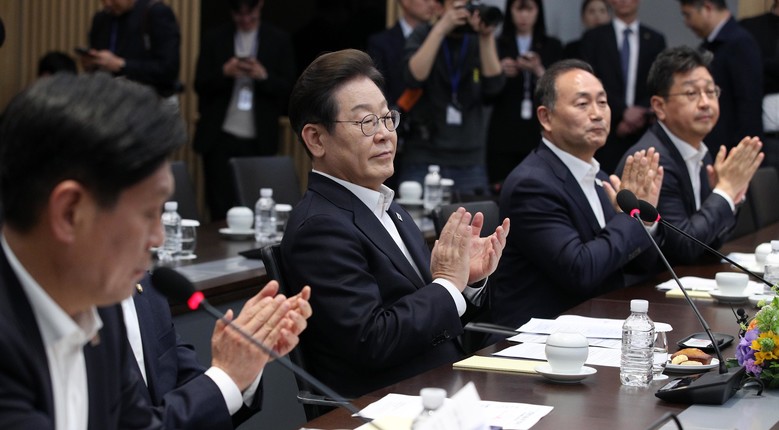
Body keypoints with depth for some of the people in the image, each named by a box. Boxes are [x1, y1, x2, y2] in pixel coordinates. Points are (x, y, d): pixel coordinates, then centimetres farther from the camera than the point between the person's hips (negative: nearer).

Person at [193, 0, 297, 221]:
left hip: (259, 141, 0)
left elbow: (288, 89, 3)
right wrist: (224, 72, -14)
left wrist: (263, 76, -15)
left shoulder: (279, 41, 6)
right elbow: (200, 86, 4)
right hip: (220, 138, 1)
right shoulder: (214, 40, 7)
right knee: (220, 209, -1)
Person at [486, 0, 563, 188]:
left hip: (541, 137, 1)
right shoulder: (496, 45, 6)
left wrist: (539, 71, -14)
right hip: (504, 137, 0)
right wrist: (501, 74, -13)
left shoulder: (552, 47, 9)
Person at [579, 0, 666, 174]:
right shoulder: (593, 38, 7)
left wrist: (640, 114, -9)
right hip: (607, 133, -1)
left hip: (644, 133, 2)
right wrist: (623, 111, -12)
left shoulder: (655, 40, 12)